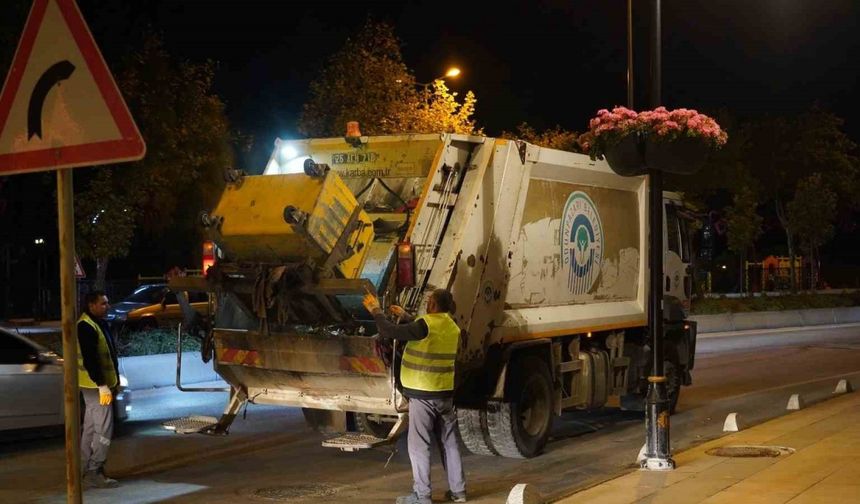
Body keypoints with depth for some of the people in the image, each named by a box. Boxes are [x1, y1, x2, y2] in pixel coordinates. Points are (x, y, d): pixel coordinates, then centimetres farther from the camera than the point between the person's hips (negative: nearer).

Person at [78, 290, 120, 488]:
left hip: (100, 384, 10)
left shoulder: (99, 324, 15)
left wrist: (111, 382, 20)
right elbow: (90, 359, -24)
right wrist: (102, 385, -25)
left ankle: (86, 470, 20)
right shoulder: (86, 327, -18)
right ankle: (94, 472, -8)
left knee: (91, 427, 14)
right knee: (103, 429, -10)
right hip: (96, 385, -10)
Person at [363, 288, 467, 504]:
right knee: (449, 443, 13)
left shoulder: (426, 324, -17)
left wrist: (376, 311, -2)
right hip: (446, 393, 7)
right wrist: (404, 316, 31)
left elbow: (388, 331, -16)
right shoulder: (452, 328, 8)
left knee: (419, 445, -1)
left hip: (423, 394, -7)